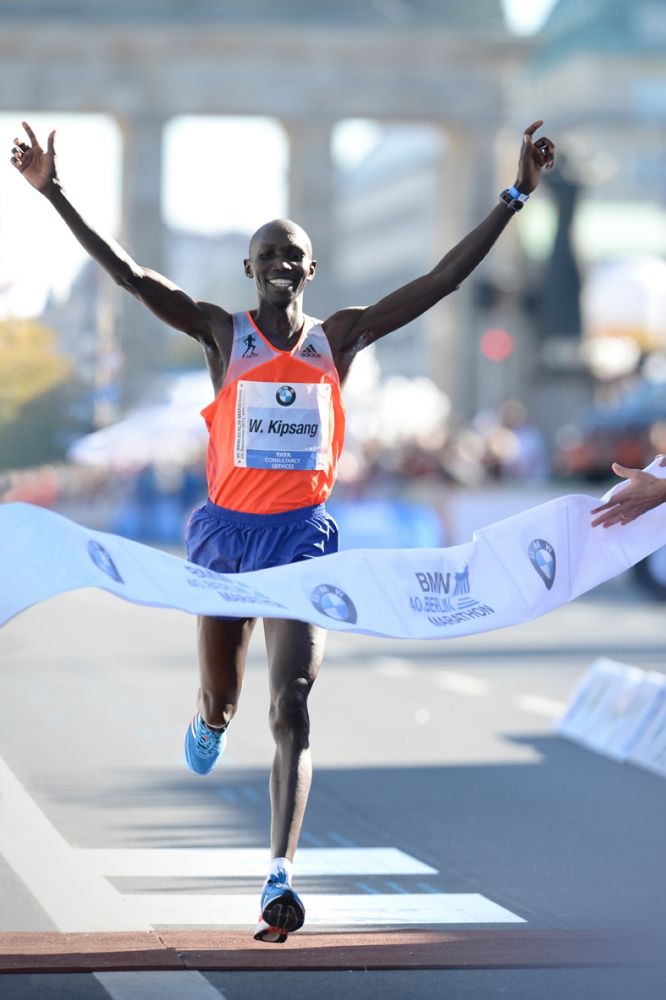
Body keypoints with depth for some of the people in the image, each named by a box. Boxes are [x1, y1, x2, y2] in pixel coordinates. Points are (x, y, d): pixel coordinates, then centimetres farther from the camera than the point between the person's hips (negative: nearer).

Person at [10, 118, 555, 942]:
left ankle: (280, 878, -21)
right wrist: (54, 195, -16)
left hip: (302, 534, 0)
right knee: (222, 700, 14)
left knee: (291, 706, -14)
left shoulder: (340, 337, 5)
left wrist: (515, 196, -4)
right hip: (227, 530, 0)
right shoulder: (222, 333, 1)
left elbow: (442, 279, 2)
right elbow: (130, 276, -8)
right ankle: (210, 718, 56)